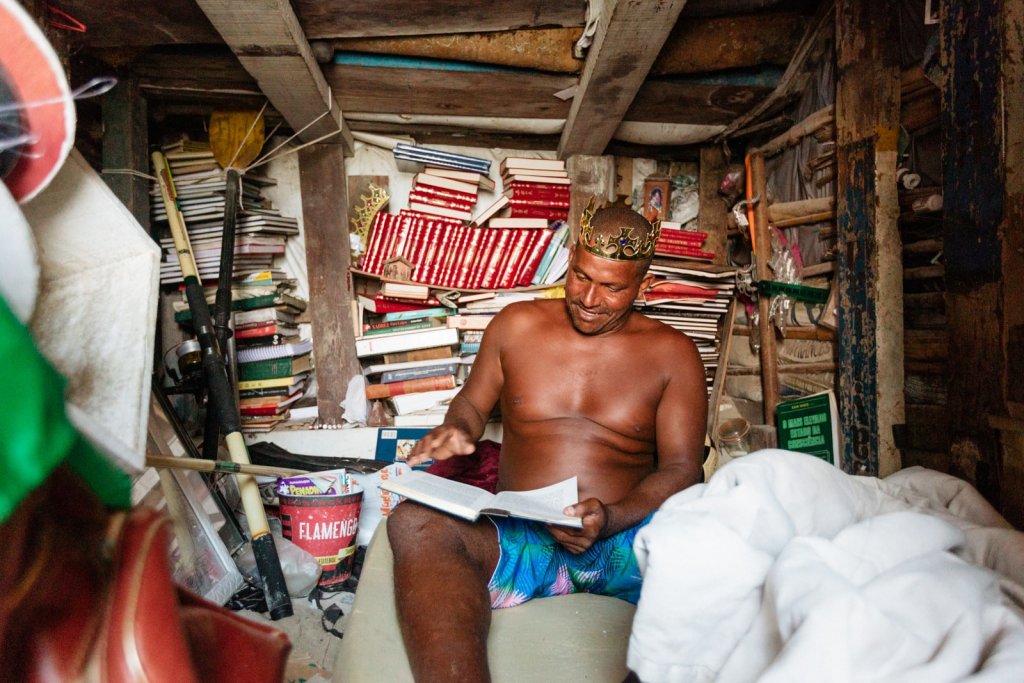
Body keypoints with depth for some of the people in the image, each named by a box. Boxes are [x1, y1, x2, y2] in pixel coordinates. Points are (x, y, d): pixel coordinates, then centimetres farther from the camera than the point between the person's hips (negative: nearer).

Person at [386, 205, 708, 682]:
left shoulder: (672, 353, 7)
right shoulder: (516, 325, 11)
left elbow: (680, 468, 2)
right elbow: (472, 401, 23)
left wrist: (611, 518, -17)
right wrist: (457, 429, -3)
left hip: (626, 539, -1)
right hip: (519, 538, 1)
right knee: (415, 522, -31)